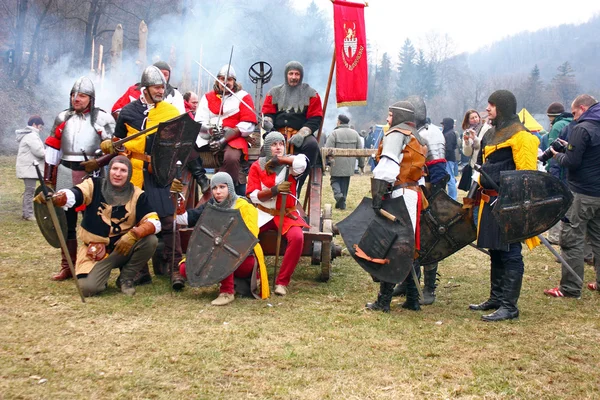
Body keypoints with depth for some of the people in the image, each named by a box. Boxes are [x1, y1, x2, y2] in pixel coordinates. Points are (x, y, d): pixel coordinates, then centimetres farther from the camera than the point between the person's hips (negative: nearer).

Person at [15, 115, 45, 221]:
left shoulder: (28, 135, 21)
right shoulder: (32, 135, -15)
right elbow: (38, 151, -21)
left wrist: (47, 153, 8)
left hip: (28, 167, 11)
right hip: (29, 168, -11)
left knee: (28, 190, 14)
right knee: (30, 191, -10)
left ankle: (26, 213, 19)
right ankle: (29, 214, -9)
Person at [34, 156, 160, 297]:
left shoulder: (137, 195, -5)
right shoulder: (94, 186, -7)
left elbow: (154, 222, -14)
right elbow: (70, 196, -26)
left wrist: (134, 234, -32)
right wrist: (52, 197, -49)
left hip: (123, 248, 2)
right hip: (95, 251, -1)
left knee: (150, 240, -25)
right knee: (88, 288, -24)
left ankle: (126, 277, -1)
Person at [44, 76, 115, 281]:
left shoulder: (102, 119, -1)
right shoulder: (63, 118, 12)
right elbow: (52, 148, 14)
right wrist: (48, 178, 12)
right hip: (65, 173, 4)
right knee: (66, 220, 8)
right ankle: (67, 267, 18)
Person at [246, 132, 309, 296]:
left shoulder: (289, 165, 2)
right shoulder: (257, 166, 3)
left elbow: (302, 163, -24)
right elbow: (253, 195, -5)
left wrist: (278, 160, -15)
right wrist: (274, 190, -20)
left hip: (287, 213, -1)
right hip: (263, 213, 1)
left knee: (297, 237, -30)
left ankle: (282, 281, -16)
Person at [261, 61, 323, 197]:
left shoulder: (311, 94, 10)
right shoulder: (274, 92, 18)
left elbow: (315, 119, 3)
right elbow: (267, 113, 15)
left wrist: (301, 134, -14)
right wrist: (267, 121, -12)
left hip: (301, 134, -1)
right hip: (278, 133, 1)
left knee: (312, 145, -35)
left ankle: (296, 186, -32)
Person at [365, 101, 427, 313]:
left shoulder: (396, 133, -4)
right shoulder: (415, 139, 24)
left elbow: (387, 166, -17)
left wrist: (378, 194, -23)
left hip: (400, 194, -9)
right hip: (414, 194, 9)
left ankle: (384, 301, -6)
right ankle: (413, 299, 17)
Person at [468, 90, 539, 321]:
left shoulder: (520, 136, -11)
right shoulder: (491, 134, 17)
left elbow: (526, 173, -16)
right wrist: (481, 192, 21)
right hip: (491, 201, 9)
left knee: (510, 254, -5)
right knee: (495, 252, 15)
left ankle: (509, 306, 0)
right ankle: (496, 298, 26)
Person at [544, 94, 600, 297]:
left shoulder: (582, 129, -15)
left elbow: (571, 162, -19)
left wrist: (557, 155, 1)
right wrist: (570, 147, 12)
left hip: (582, 194, -9)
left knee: (571, 239, -4)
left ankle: (570, 288, -2)